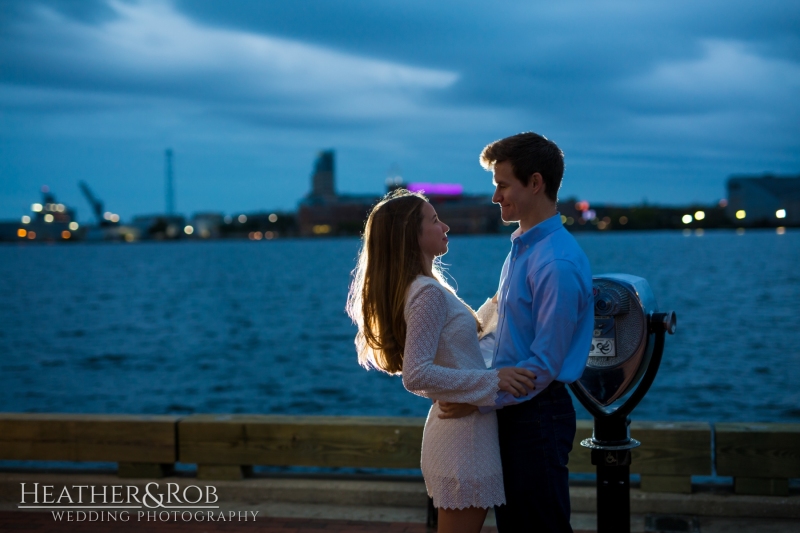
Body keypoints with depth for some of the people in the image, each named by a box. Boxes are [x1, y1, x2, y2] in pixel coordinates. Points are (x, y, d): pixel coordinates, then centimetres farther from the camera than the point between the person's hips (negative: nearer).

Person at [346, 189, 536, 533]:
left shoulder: (418, 288, 11)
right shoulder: (429, 293, -18)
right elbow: (416, 376, -26)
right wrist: (493, 380, -24)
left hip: (452, 424, 10)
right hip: (465, 432, -10)